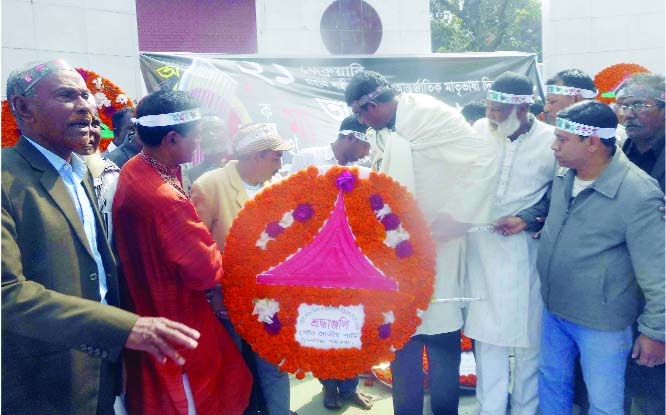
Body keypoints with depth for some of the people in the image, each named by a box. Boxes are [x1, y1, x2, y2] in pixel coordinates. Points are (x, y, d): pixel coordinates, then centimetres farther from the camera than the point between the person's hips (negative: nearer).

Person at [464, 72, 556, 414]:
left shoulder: (552, 141, -8)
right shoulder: (479, 130, 0)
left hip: (526, 251, -2)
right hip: (482, 248, 2)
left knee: (529, 335, 10)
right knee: (486, 334, 9)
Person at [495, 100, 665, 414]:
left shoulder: (638, 195, -25)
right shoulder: (563, 176, -5)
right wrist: (524, 219, 1)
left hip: (602, 323, -6)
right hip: (553, 309, 6)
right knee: (551, 382, 24)